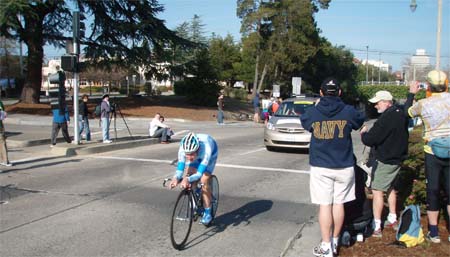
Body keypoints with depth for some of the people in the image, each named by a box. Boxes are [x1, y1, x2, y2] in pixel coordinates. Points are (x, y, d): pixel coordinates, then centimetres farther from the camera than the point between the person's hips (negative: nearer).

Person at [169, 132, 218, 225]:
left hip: (211, 153, -4)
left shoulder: (206, 150, -46)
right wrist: (176, 178, -55)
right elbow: (180, 167, -34)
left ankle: (207, 213, -5)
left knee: (203, 181, -18)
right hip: (197, 154, 4)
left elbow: (200, 172, -47)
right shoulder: (183, 149, -36)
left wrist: (188, 179, -64)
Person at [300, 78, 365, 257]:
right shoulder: (348, 112, -7)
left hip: (320, 167, -1)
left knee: (325, 205, 4)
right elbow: (360, 121, 13)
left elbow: (303, 122, 15)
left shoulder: (312, 112, -7)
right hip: (344, 166, 1)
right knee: (338, 204, 12)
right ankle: (335, 242, 23)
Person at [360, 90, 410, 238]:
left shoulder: (386, 118, -25)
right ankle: (392, 220, 33)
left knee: (377, 191, -6)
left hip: (384, 161, -10)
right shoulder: (401, 114, 4)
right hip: (397, 158, 10)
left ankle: (376, 227, -5)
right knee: (390, 188, 22)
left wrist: (363, 133, -6)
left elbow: (370, 140, -24)